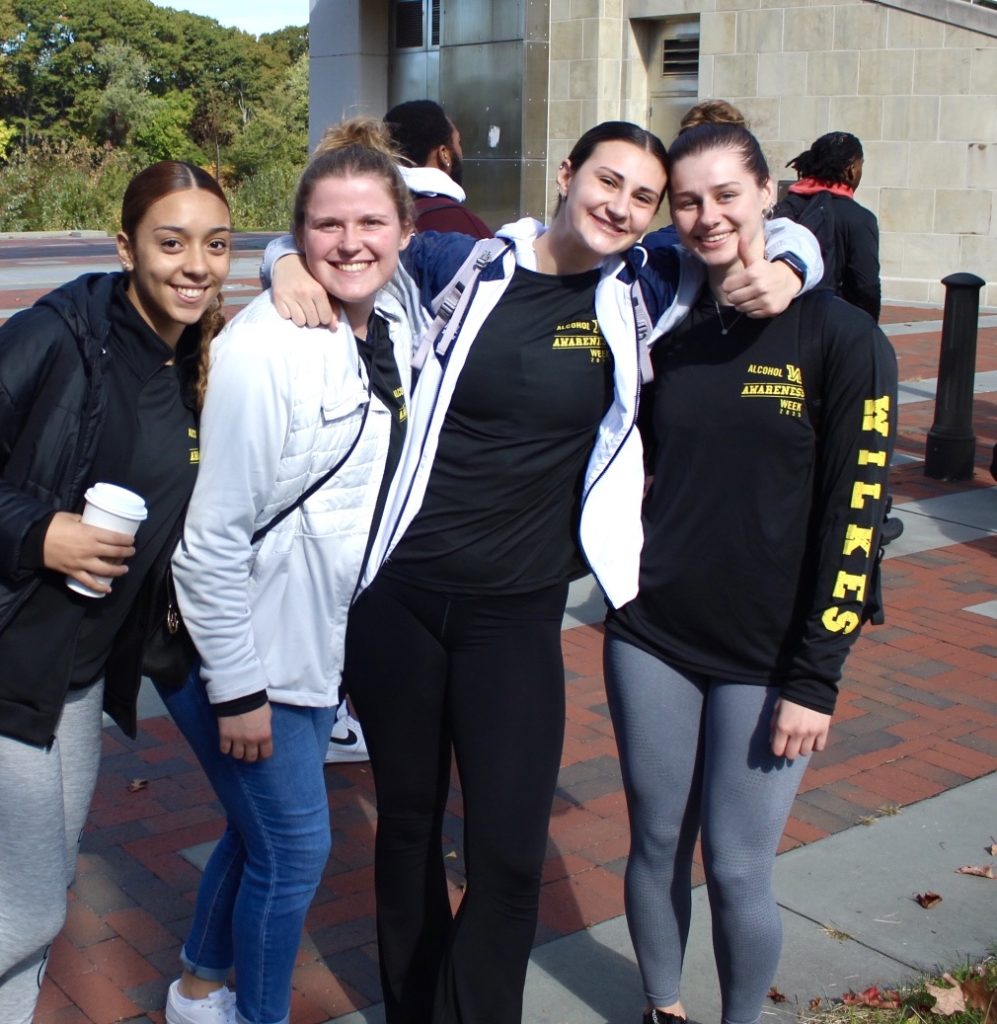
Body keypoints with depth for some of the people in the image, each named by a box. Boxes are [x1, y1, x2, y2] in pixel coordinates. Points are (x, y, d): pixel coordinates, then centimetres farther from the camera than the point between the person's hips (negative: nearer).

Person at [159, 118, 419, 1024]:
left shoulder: (394, 331, 1)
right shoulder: (261, 349, -23)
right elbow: (214, 530, -22)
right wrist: (236, 687, -19)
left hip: (321, 635, 8)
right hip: (244, 644, -8)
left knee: (262, 826, 21)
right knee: (294, 846, 3)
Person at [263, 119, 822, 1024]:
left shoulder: (641, 290, 1)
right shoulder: (460, 264, -2)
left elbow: (786, 234, 13)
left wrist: (783, 269, -8)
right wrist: (292, 264, -10)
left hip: (519, 612, 0)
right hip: (397, 593, 0)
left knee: (510, 856, -2)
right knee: (407, 822, 16)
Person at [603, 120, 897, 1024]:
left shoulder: (840, 338, -9)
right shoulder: (670, 330, 5)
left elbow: (854, 518, -11)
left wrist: (815, 679, -12)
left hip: (766, 659, -4)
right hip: (652, 639, 4)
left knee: (737, 870, 4)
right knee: (656, 846, 14)